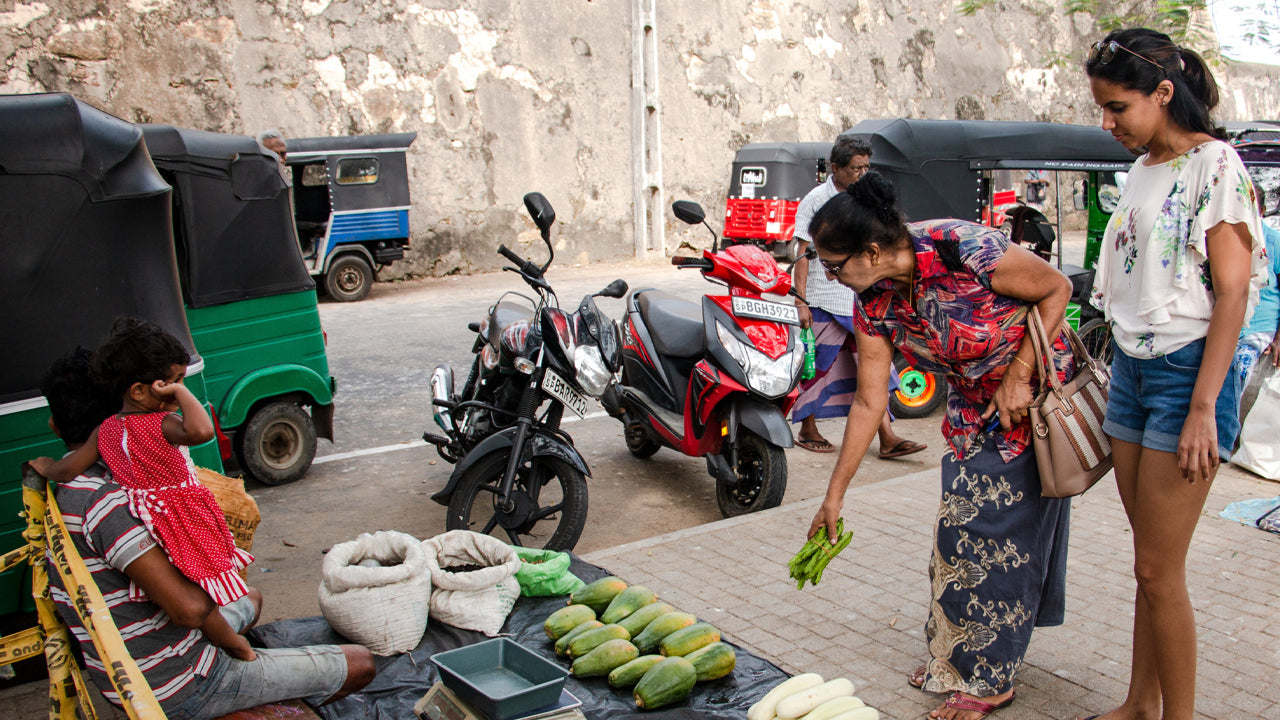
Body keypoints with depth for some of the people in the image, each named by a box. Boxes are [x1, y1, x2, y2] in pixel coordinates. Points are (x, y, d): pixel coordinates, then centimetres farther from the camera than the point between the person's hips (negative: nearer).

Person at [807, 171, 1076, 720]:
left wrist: (1019, 377, -20)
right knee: (959, 524, 8)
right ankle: (952, 654, 27)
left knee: (1003, 530, -2)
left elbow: (1057, 288, -16)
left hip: (1036, 389, -6)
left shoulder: (964, 249, -31)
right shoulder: (873, 305, -12)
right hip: (972, 402, 6)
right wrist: (834, 496, -3)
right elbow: (869, 403, -6)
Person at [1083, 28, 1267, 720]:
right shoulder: (1142, 170, 14)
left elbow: (1232, 292, -14)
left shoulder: (1214, 163, -10)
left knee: (1159, 568, -4)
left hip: (1185, 371, -7)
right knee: (1148, 561, 13)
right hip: (1130, 369, 7)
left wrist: (1202, 408, -18)